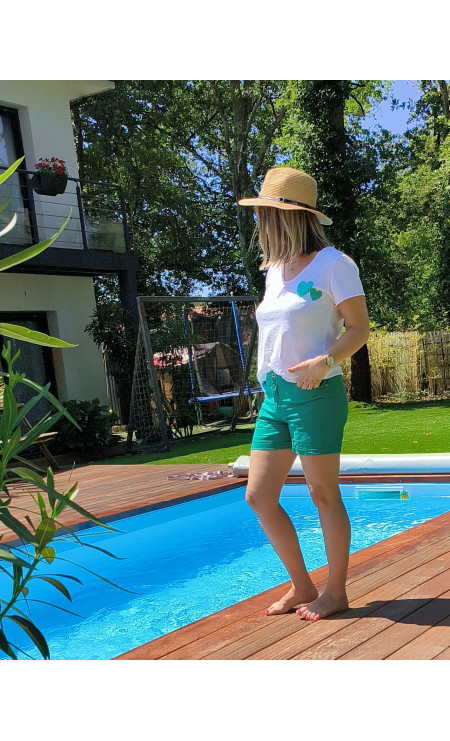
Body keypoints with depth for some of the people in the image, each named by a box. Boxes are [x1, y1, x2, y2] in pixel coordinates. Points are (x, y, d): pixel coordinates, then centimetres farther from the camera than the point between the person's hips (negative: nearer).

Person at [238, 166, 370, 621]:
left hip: (315, 395, -8)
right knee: (259, 496, 6)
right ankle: (301, 586, 20)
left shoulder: (332, 263, -7)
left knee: (323, 494, 1)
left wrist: (324, 361, -23)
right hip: (274, 396, 8)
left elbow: (359, 329, -8)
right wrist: (266, 379, 14)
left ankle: (336, 592, 18)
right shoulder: (275, 270, 15)